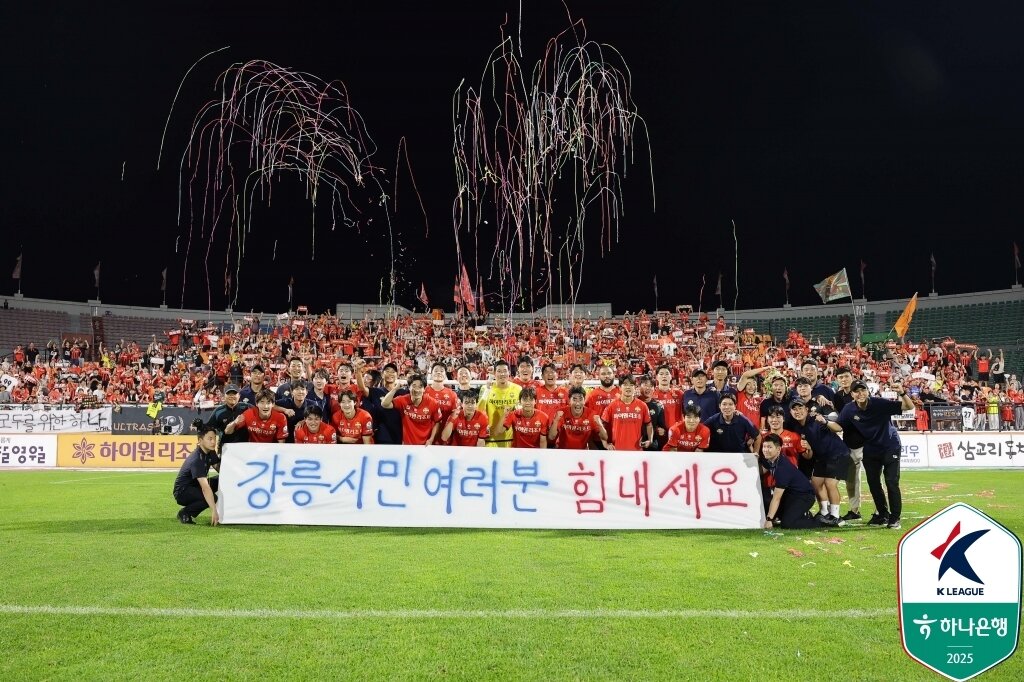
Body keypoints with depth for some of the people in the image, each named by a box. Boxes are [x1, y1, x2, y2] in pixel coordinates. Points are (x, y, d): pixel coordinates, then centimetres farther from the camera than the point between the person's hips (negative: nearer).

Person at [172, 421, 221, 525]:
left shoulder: (210, 452, -4)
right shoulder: (196, 459, -30)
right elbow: (205, 488, -36)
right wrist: (214, 511, -40)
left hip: (195, 486, 10)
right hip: (182, 492, -10)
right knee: (212, 497, -30)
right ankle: (184, 513, -5)